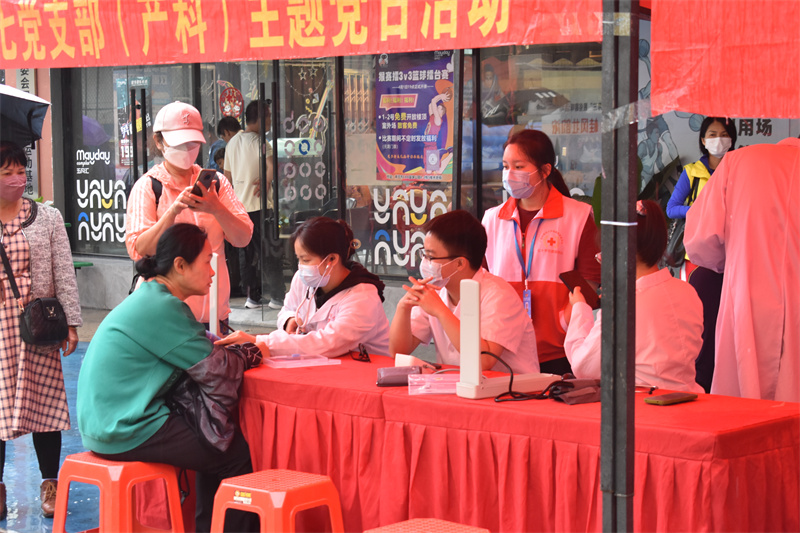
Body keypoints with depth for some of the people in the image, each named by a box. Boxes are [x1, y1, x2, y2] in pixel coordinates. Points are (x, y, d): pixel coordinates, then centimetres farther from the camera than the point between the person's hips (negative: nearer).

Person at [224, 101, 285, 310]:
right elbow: (272, 167, -29)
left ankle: (252, 297, 12)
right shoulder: (258, 142, -13)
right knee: (271, 251, 1)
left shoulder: (232, 143, 11)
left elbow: (227, 177, 18)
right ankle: (277, 297, 2)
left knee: (247, 254, 11)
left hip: (239, 205, 7)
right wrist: (263, 182, -12)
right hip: (260, 206, -7)